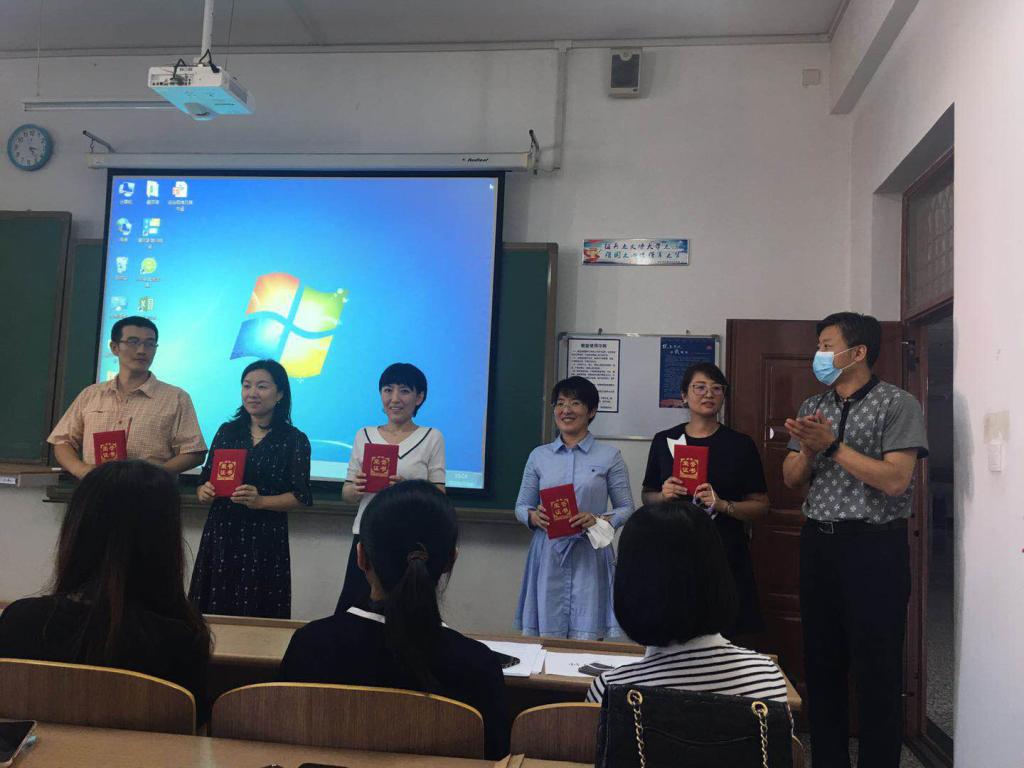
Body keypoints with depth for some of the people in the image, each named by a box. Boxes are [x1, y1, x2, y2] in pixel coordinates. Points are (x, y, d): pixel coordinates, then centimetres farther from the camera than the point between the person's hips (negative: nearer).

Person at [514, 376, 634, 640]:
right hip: (548, 556, 2)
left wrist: (598, 520, -15)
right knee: (547, 641, 5)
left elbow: (626, 508, 4)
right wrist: (534, 516, -9)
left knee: (587, 640, -3)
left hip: (590, 557, -2)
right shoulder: (539, 455, 10)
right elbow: (521, 506, 13)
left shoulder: (609, 456, 3)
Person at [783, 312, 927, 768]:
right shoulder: (813, 407, 12)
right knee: (821, 661, 13)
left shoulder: (897, 404, -6)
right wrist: (807, 449, -10)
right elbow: (791, 479, 10)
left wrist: (832, 444, -16)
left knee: (876, 668, 1)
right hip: (818, 542, 6)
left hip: (874, 546, -6)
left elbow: (895, 480, -16)